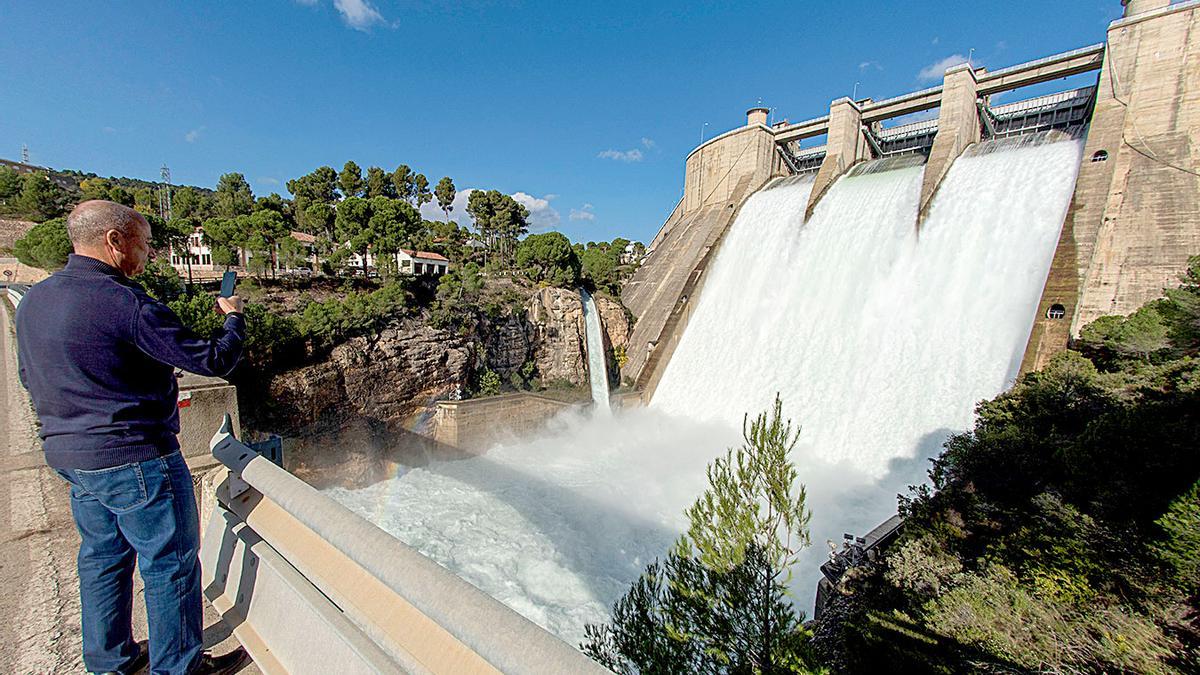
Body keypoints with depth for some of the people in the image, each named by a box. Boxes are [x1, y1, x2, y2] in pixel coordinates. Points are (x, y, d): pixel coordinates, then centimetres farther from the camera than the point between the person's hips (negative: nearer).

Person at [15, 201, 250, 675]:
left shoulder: (33, 301, 6)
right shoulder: (124, 302, -22)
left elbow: (29, 376, 18)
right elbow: (213, 360, -21)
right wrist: (233, 318, -4)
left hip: (69, 454, 9)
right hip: (132, 458, -9)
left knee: (102, 555, 22)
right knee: (170, 562, 6)